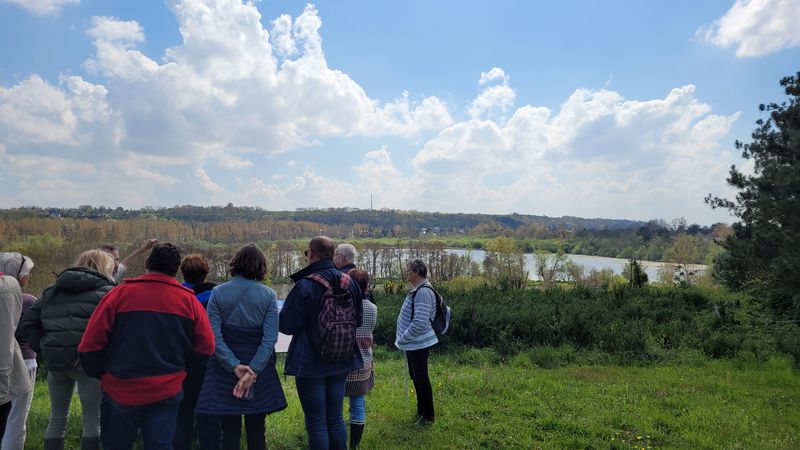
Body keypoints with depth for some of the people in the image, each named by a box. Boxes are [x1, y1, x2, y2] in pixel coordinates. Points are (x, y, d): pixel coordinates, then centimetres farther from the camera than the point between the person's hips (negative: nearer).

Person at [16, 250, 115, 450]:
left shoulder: (52, 290, 17)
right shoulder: (106, 291, -2)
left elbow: (26, 326, 13)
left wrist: (46, 350, 9)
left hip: (55, 362, 6)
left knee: (57, 419, 20)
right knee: (93, 421, 5)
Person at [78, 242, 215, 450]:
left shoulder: (120, 293, -7)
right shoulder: (189, 300, -3)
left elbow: (90, 345, -8)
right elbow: (206, 347, -3)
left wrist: (99, 373, 10)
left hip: (120, 391, 0)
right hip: (166, 394, 0)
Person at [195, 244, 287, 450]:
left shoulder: (218, 292, -4)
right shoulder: (268, 295, -5)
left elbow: (214, 337, -12)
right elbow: (270, 338, -14)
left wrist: (234, 366, -14)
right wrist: (253, 371, -16)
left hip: (226, 370, 0)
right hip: (259, 369, 0)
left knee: (230, 432, 10)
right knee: (256, 430, 13)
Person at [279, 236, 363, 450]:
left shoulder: (304, 286, -18)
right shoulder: (349, 283, 0)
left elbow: (286, 326, -13)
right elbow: (357, 321, 12)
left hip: (310, 363, -6)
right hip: (341, 360, 6)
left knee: (316, 422, 5)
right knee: (335, 418, 17)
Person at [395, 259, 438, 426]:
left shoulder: (423, 292, -23)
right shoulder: (417, 290, 10)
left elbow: (419, 323, -28)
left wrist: (401, 339, -19)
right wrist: (402, 338, 14)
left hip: (419, 344, -10)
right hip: (413, 343, 10)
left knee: (421, 378, 1)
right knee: (415, 376, 20)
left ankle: (428, 416, 15)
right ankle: (421, 410, 35)